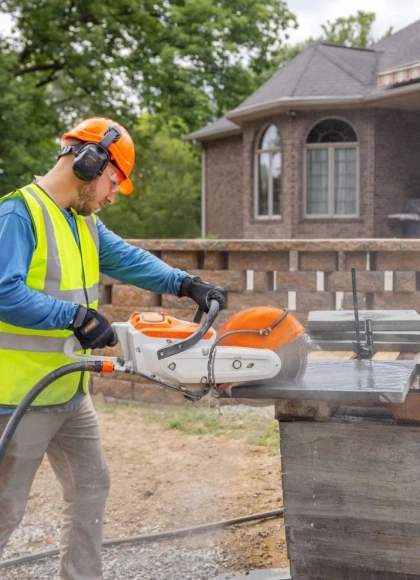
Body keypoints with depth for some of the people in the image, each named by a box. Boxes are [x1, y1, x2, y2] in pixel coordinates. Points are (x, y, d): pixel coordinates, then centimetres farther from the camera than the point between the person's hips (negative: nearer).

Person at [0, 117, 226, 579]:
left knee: (90, 488, 17)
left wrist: (187, 285, -1)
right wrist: (78, 316, -25)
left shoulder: (84, 222, 11)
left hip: (70, 393, 9)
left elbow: (128, 259, 12)